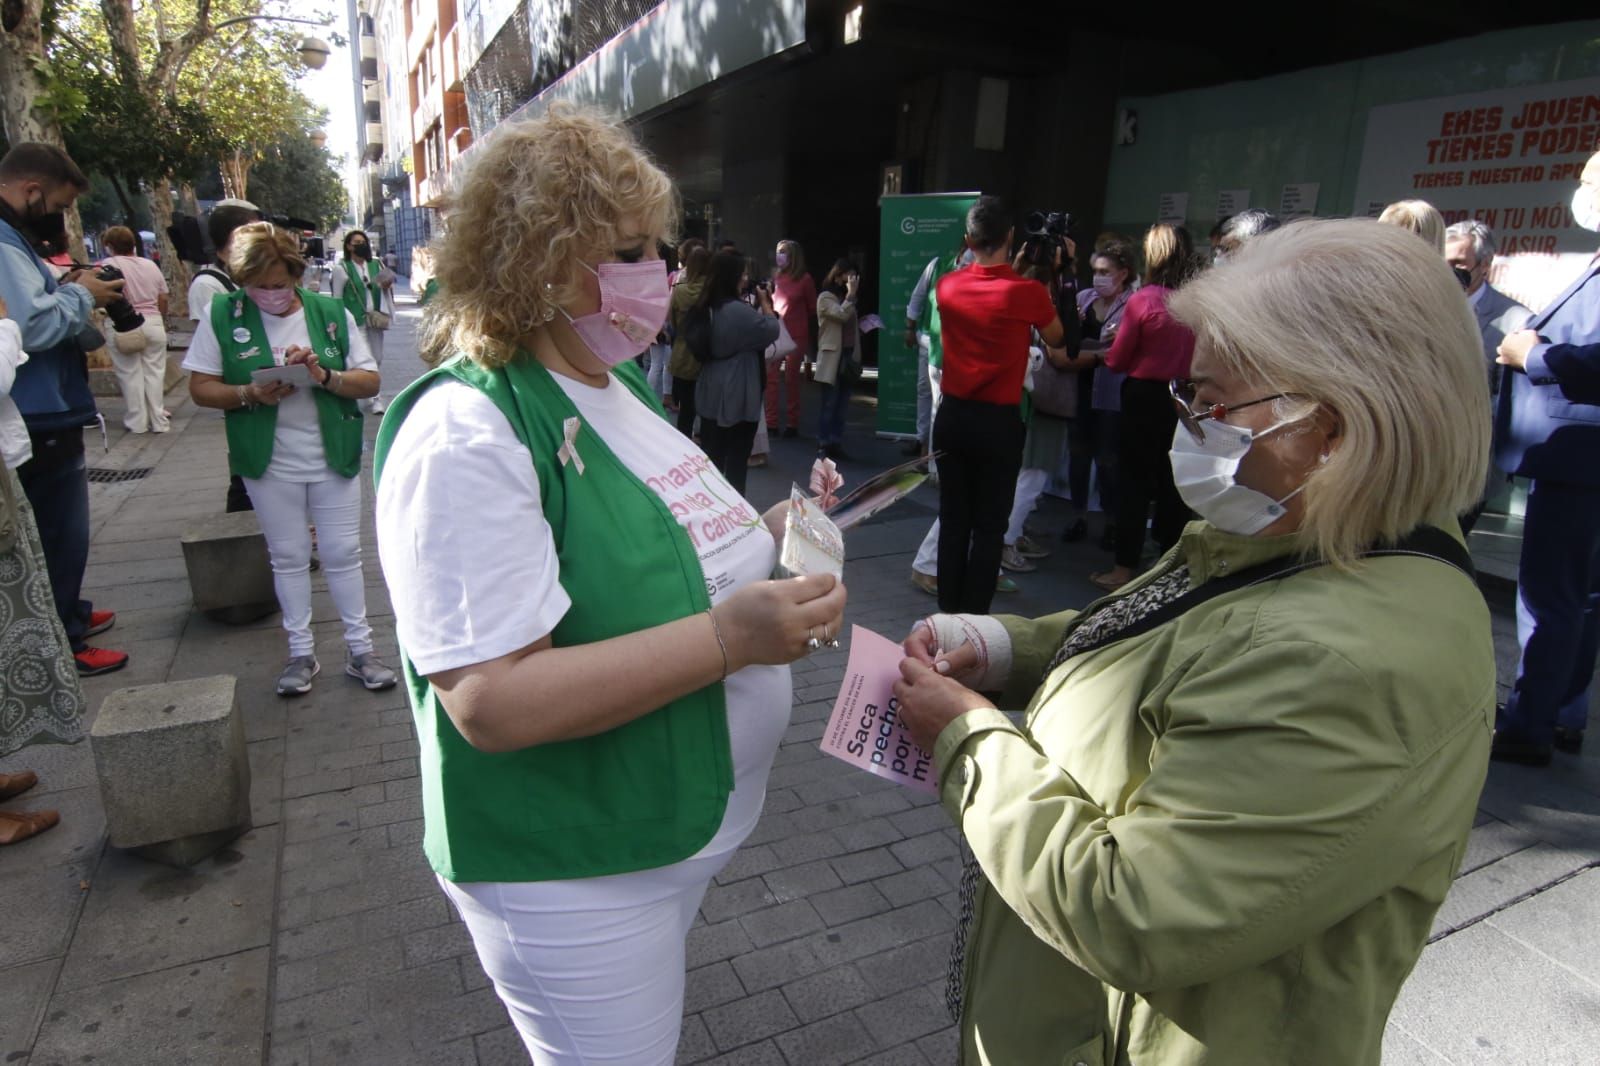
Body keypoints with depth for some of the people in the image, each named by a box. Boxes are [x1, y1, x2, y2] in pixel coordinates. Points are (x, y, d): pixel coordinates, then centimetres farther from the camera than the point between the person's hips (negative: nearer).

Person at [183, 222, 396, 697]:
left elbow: (370, 382, -3)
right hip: (269, 463, 0)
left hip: (334, 458, 0)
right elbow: (201, 388, -2)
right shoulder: (223, 315, -3)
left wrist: (326, 376, -21)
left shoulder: (332, 313, -2)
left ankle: (360, 649, 18)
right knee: (288, 557, 11)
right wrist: (252, 395, -20)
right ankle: (301, 652, 25)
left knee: (343, 554, 6)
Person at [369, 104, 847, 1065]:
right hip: (577, 873, -8)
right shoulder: (467, 435, -24)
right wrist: (725, 637, -35)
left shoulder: (617, 381, 5)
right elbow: (491, 703, -29)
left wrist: (760, 537, -2)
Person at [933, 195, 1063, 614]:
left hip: (952, 415, 4)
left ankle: (948, 609, 21)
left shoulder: (947, 286, -2)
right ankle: (974, 615, 8)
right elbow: (1056, 339, 6)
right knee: (989, 525, 4)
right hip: (998, 422, -4)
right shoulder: (1027, 292, -12)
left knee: (953, 518, 13)